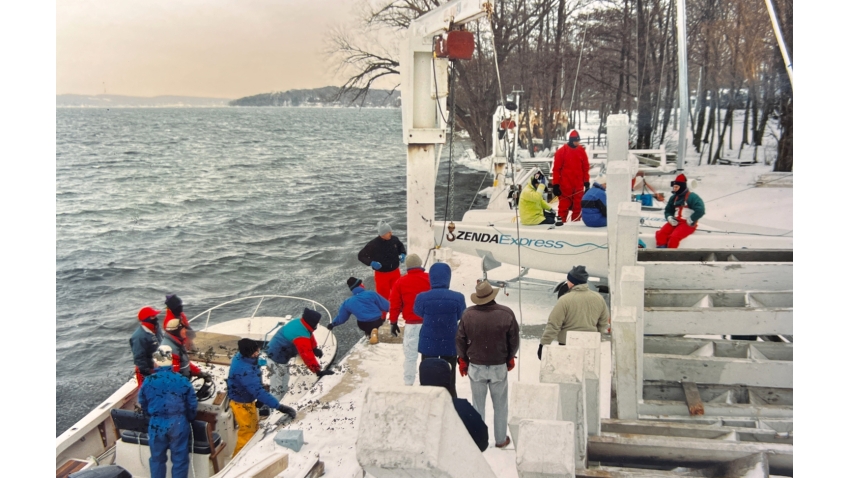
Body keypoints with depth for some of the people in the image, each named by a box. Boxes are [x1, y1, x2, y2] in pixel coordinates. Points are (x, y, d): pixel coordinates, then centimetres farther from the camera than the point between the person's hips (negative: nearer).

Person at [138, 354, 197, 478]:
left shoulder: (148, 381, -6)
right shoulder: (183, 381, -9)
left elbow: (143, 405, 9)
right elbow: (192, 405, -1)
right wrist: (188, 420, 18)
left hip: (156, 425, 1)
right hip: (179, 424, -1)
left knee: (157, 459, 19)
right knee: (180, 459, 10)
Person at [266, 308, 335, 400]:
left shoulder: (298, 322, -4)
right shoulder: (301, 336, -32)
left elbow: (309, 335, 15)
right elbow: (307, 355, -33)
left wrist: (315, 348, 15)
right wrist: (318, 371, -32)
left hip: (276, 354, 10)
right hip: (277, 360, -10)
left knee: (283, 386, 22)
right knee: (277, 389, -6)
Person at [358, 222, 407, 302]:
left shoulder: (394, 239, -9)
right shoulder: (373, 244, -22)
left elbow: (401, 246, 15)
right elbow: (361, 256, -12)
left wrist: (403, 254, -5)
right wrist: (371, 263, -26)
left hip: (395, 272, 4)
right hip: (382, 274, -4)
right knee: (383, 297, 7)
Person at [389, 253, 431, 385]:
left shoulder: (401, 282, 0)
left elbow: (394, 304, 3)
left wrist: (393, 322, 13)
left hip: (411, 325, 0)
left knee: (410, 356, 7)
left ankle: (408, 384, 11)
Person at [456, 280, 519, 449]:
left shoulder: (468, 314, -10)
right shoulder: (506, 314, -13)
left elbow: (460, 340, -2)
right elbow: (514, 340, -3)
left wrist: (462, 359, 14)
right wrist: (510, 358, 15)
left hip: (476, 366, 1)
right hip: (499, 367, 0)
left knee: (478, 405, 13)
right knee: (500, 405, 14)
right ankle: (501, 439, 23)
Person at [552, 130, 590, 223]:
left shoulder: (581, 151, 7)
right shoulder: (561, 151, -6)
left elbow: (586, 167, 13)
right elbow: (556, 169, -5)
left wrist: (586, 182, 9)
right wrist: (555, 185, -8)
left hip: (578, 185, 4)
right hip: (565, 185, -4)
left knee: (578, 206, 7)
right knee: (564, 205, -1)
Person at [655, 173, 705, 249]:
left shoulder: (692, 197, -9)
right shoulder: (674, 197, 14)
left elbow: (700, 210, -21)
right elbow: (668, 210, 22)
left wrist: (690, 221, -16)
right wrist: (669, 218, -1)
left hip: (687, 224, -7)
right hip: (675, 222, 7)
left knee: (674, 237, -31)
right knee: (660, 234, -18)